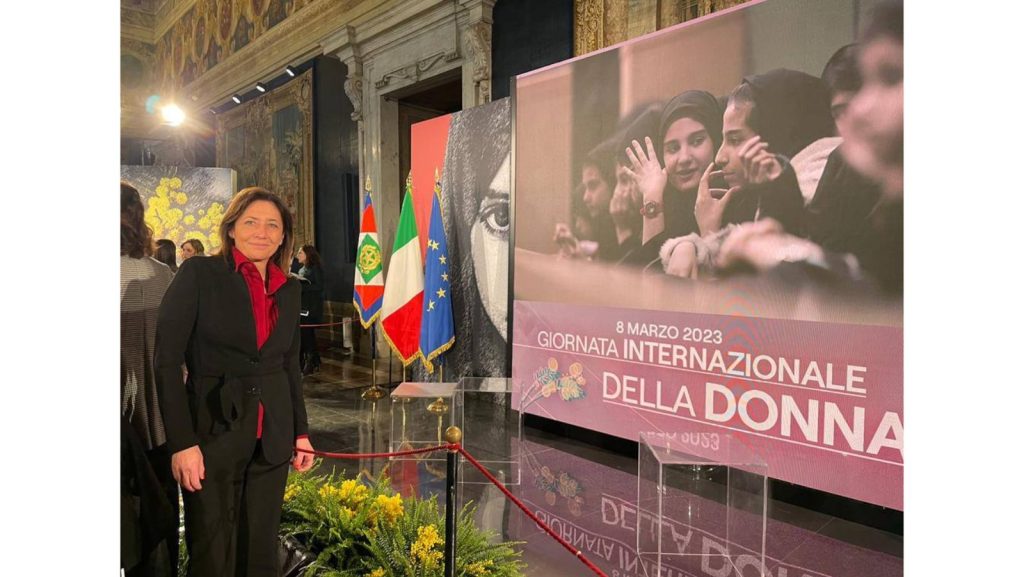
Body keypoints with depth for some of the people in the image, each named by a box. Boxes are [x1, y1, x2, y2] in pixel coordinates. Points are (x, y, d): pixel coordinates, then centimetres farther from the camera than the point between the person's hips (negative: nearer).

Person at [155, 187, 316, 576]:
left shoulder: (289, 289, 9)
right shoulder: (198, 274, -7)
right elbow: (167, 360, -11)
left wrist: (301, 432, 12)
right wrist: (182, 442, -16)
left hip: (272, 438, 4)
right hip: (212, 434, -4)